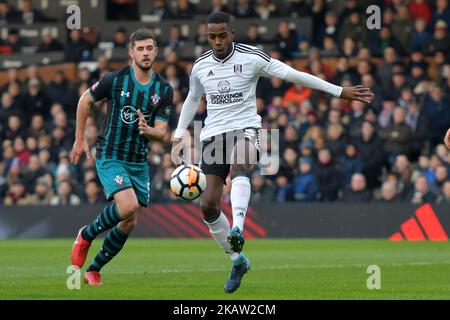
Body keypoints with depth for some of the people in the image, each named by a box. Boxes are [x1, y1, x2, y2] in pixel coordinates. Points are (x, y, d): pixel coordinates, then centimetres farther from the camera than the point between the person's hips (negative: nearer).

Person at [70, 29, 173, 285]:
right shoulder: (115, 79, -11)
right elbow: (85, 100, 5)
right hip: (110, 156, -5)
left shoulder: (164, 89, -2)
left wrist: (147, 130, -27)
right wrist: (80, 139, 7)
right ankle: (87, 235, 2)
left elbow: (162, 131, -3)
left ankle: (94, 271, 20)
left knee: (129, 224, 3)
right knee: (128, 206, -25)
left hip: (140, 162, 5)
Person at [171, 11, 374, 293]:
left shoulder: (251, 57, -6)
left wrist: (340, 92, -7)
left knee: (239, 165, -40)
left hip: (245, 130, -4)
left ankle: (237, 229, -58)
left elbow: (293, 75, -6)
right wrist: (179, 136, 19)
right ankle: (238, 260, 14)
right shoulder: (200, 67, 6)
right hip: (213, 135, 4)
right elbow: (192, 100, 25)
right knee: (208, 205, -6)